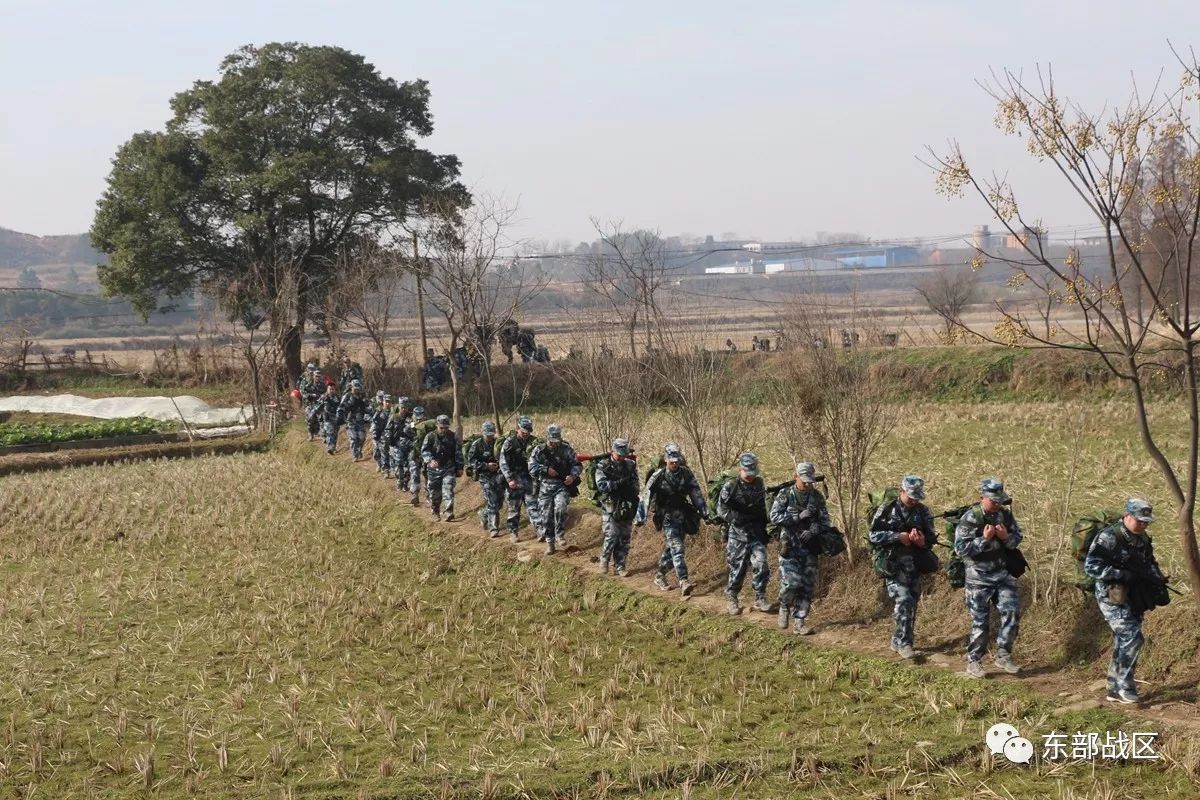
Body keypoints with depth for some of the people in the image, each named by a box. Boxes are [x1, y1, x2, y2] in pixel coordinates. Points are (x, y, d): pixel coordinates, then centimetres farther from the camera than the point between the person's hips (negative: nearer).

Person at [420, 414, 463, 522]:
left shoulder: (453, 437, 4)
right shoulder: (430, 436, -2)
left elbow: (458, 453, 9)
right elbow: (424, 450, -13)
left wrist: (460, 468, 6)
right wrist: (430, 460, -32)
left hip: (449, 468, 0)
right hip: (434, 469, 0)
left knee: (448, 490, -14)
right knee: (434, 493, 8)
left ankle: (449, 512, -19)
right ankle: (435, 512, 25)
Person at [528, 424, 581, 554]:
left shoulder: (566, 449, 0)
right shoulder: (539, 451, 1)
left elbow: (577, 465, 5)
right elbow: (532, 468, -4)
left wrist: (573, 475, -14)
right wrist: (546, 470, -16)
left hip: (562, 486, -2)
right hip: (546, 487, 2)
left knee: (560, 507, -27)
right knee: (547, 516, 3)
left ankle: (560, 535, -9)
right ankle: (549, 542, 17)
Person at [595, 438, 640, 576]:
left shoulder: (630, 465, 7)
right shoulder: (603, 466, -5)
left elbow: (636, 485, 10)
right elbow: (601, 485, -17)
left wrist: (631, 486, -12)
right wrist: (619, 483, -23)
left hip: (626, 507, 4)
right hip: (610, 508, -4)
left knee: (624, 538, 5)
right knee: (611, 536, -11)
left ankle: (619, 567, 14)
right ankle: (604, 561, 11)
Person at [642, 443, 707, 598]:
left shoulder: (686, 473, 1)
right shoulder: (658, 476, -10)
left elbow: (697, 492, 6)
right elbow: (646, 496, -9)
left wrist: (704, 511, 2)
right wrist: (641, 517, -13)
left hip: (683, 515, 4)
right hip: (668, 516, -4)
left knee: (671, 548, 10)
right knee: (677, 548, -15)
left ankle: (660, 576, 29)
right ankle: (683, 582, -25)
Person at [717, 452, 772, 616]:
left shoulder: (759, 484, 6)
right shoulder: (730, 486, -8)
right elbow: (721, 510, -7)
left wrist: (765, 531, 13)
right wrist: (736, 517, -19)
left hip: (756, 534, 3)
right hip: (737, 535, -3)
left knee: (761, 565, -10)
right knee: (737, 568, 3)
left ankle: (760, 598, 3)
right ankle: (731, 599, 21)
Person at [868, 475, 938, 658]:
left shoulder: (923, 511, 7)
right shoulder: (886, 510, -4)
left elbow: (932, 536, 9)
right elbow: (873, 535, -8)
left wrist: (923, 541, -15)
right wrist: (899, 536, -17)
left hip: (915, 564, 5)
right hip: (893, 564, -5)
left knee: (912, 604, 8)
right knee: (903, 600, -17)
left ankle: (897, 641, 22)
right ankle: (904, 643, -10)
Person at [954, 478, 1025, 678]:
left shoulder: (1005, 515, 2)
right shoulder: (970, 519, -13)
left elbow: (1017, 539, 9)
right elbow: (960, 548, -16)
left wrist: (1006, 537, -13)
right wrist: (984, 539, -24)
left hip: (1003, 574, 5)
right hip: (979, 577, -4)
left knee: (1012, 611, -3)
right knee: (980, 621, 1)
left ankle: (1003, 655, 11)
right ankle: (973, 661, 13)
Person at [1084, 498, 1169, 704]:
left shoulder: (1143, 540, 10)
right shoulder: (1108, 538, -16)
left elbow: (1150, 563, 24)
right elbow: (1091, 566, -21)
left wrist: (1158, 578, 1)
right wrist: (1122, 574, -25)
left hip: (1134, 599, 8)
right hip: (1113, 598, -8)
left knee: (1123, 643, 10)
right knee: (1132, 637, -17)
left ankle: (1115, 690, 18)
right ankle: (1124, 687, -9)